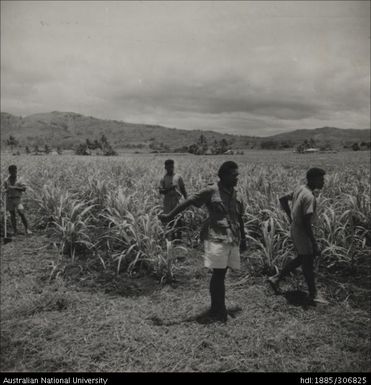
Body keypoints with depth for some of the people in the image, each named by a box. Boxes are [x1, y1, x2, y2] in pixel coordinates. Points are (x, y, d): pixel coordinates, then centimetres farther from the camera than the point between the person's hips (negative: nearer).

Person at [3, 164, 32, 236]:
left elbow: (24, 188, -4)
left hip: (17, 198, -2)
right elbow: (5, 190, 17)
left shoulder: (19, 180, 2)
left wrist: (15, 188, -14)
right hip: (9, 199, 2)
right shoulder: (6, 181, 7)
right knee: (12, 215, 5)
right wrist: (7, 190, -5)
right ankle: (14, 231, 11)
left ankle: (26, 229, -4)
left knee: (21, 213, -11)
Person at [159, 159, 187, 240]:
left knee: (178, 218, -11)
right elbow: (160, 191, -1)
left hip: (177, 200, -2)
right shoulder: (163, 178, 7)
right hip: (167, 201, 2)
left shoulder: (178, 177, 6)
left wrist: (186, 200, 4)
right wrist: (169, 189, -17)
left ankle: (179, 236, -6)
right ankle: (173, 236, 18)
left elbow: (183, 189, 10)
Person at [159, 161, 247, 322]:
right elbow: (189, 202, -8)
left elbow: (239, 218, 20)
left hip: (233, 239, 5)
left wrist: (243, 239, 22)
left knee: (221, 274, 10)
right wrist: (170, 215, -10)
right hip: (216, 238, -5)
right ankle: (218, 311, 9)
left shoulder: (235, 194, 12)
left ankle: (217, 310, 22)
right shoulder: (211, 191, -6)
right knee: (218, 274, -4)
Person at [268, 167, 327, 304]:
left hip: (295, 229, 9)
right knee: (308, 263, 4)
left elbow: (283, 199, 16)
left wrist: (290, 216, 18)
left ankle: (276, 279, 27)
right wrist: (315, 245, -22)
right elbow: (307, 223, -27)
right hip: (302, 233, -9)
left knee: (301, 259, 22)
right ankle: (313, 295, 19)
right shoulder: (309, 197, -25)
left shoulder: (300, 189, 3)